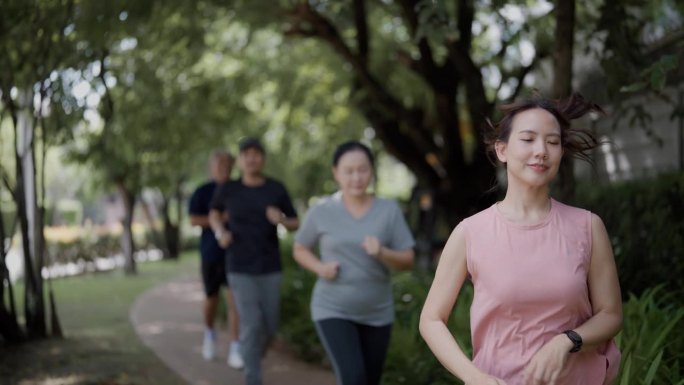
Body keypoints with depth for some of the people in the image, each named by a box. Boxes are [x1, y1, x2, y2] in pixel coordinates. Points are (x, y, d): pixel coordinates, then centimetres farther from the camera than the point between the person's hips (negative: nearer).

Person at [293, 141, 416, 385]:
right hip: (333, 310, -2)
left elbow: (407, 260, -2)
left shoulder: (389, 210, -3)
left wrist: (382, 253, -22)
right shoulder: (322, 211, -5)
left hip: (377, 313, 3)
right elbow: (300, 250, 9)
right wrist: (320, 267, -11)